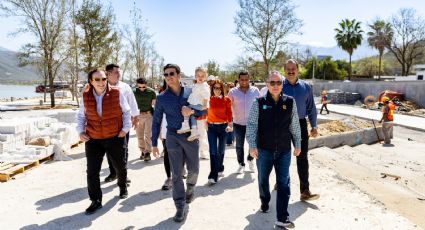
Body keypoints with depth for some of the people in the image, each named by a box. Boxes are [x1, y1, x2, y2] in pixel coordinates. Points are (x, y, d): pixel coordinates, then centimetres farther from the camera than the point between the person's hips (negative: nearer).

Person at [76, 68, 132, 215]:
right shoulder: (86, 96, -3)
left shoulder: (116, 93, -10)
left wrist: (125, 129, -5)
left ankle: (123, 187, 46)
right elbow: (81, 115, 10)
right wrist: (81, 131, -1)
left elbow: (126, 112, 1)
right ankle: (96, 201, 18)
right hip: (93, 140, 2)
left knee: (120, 166, 17)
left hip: (115, 138, -1)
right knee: (92, 171, 2)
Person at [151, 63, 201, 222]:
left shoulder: (190, 93, 1)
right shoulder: (162, 98, 0)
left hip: (191, 135, 1)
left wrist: (192, 111, -16)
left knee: (194, 169, 12)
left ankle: (190, 188, 44)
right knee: (176, 173, 0)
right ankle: (181, 207, 10)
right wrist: (154, 143, 5)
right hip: (173, 137, -1)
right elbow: (156, 121, 5)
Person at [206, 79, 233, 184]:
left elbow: (229, 114, 2)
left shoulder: (227, 100, 0)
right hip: (211, 127, -1)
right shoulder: (208, 99, -2)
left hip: (223, 127, 1)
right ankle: (213, 175, -4)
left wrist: (230, 125, -8)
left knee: (221, 150, 14)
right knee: (213, 151, -6)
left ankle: (219, 169, 37)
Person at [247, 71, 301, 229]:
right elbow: (251, 124, -8)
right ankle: (264, 202, 45)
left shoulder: (290, 102, -1)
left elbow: (295, 125, 6)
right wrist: (252, 145, -14)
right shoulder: (259, 103, -6)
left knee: (284, 183, 2)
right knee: (263, 179, 18)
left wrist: (298, 144, 9)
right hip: (264, 150, 0)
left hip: (284, 150, 1)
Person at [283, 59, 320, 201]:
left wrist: (314, 126, 3)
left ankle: (305, 191, 3)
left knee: (302, 157, -2)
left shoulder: (306, 87, 6)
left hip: (300, 125, 1)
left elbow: (311, 108, 10)